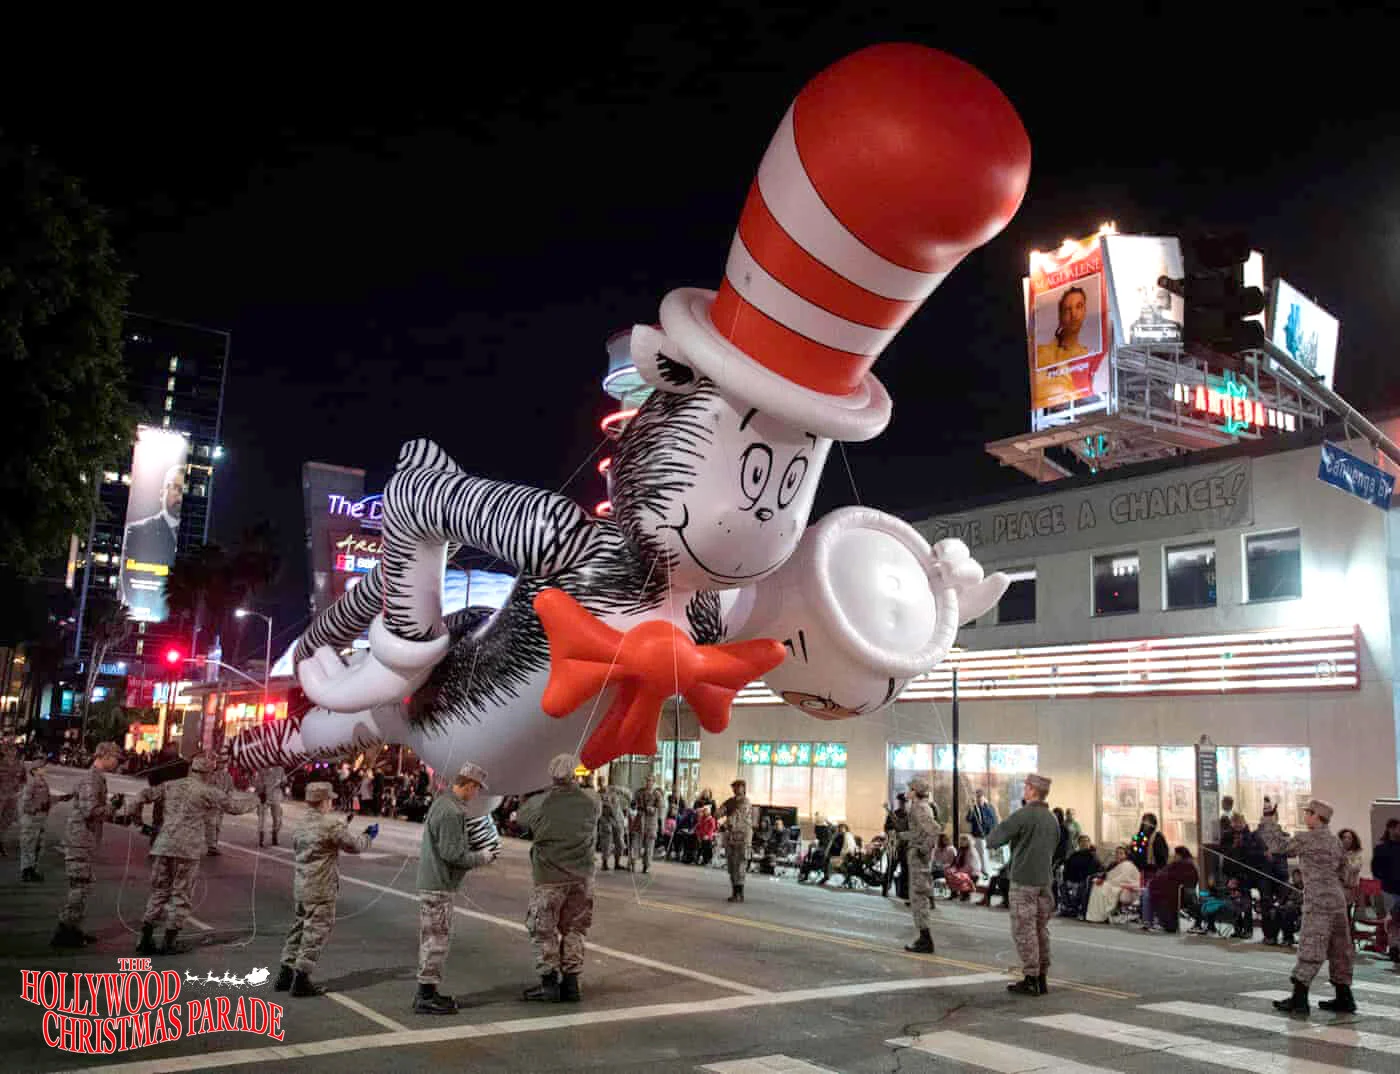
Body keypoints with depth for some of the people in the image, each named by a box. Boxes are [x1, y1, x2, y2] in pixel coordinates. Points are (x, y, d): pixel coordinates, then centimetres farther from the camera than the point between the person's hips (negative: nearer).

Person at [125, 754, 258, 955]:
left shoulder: (171, 785, 11)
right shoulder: (207, 792, -5)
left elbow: (146, 794, 19)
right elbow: (235, 806, -3)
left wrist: (133, 811, 37)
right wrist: (252, 799, 17)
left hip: (163, 846, 5)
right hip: (188, 849, -5)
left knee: (159, 892, 16)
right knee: (181, 896, 6)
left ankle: (145, 940, 16)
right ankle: (168, 943, 7)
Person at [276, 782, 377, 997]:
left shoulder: (301, 822, 6)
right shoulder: (331, 824, -18)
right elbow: (353, 845, -11)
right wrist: (368, 836, 9)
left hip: (300, 884, 8)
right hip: (321, 888, -8)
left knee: (300, 926, 18)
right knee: (317, 930, 0)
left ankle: (286, 973, 23)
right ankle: (301, 978, 2)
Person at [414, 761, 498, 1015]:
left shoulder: (441, 803, 13)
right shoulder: (452, 811, -20)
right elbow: (452, 854, -22)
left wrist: (477, 852, 12)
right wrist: (482, 858, -10)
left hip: (431, 882, 10)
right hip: (439, 886, -10)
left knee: (431, 938, 16)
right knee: (437, 939, -3)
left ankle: (427, 993, 25)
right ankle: (427, 997, 3)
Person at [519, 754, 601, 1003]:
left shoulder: (540, 803, -13)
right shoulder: (590, 801, -6)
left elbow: (521, 816, 6)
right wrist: (577, 788, 25)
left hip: (549, 878, -3)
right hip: (582, 877, 3)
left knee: (543, 929, 10)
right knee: (574, 930, 13)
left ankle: (549, 982, 11)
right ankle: (571, 983, 15)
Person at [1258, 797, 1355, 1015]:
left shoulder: (1308, 838, -12)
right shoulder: (1335, 841, 13)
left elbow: (1278, 845, -10)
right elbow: (1340, 870, 21)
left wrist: (1269, 819, -1)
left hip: (1318, 902, -8)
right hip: (1337, 900, 8)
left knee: (1310, 949, -7)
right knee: (1338, 950, 12)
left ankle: (1299, 999, -5)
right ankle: (1344, 999, 17)